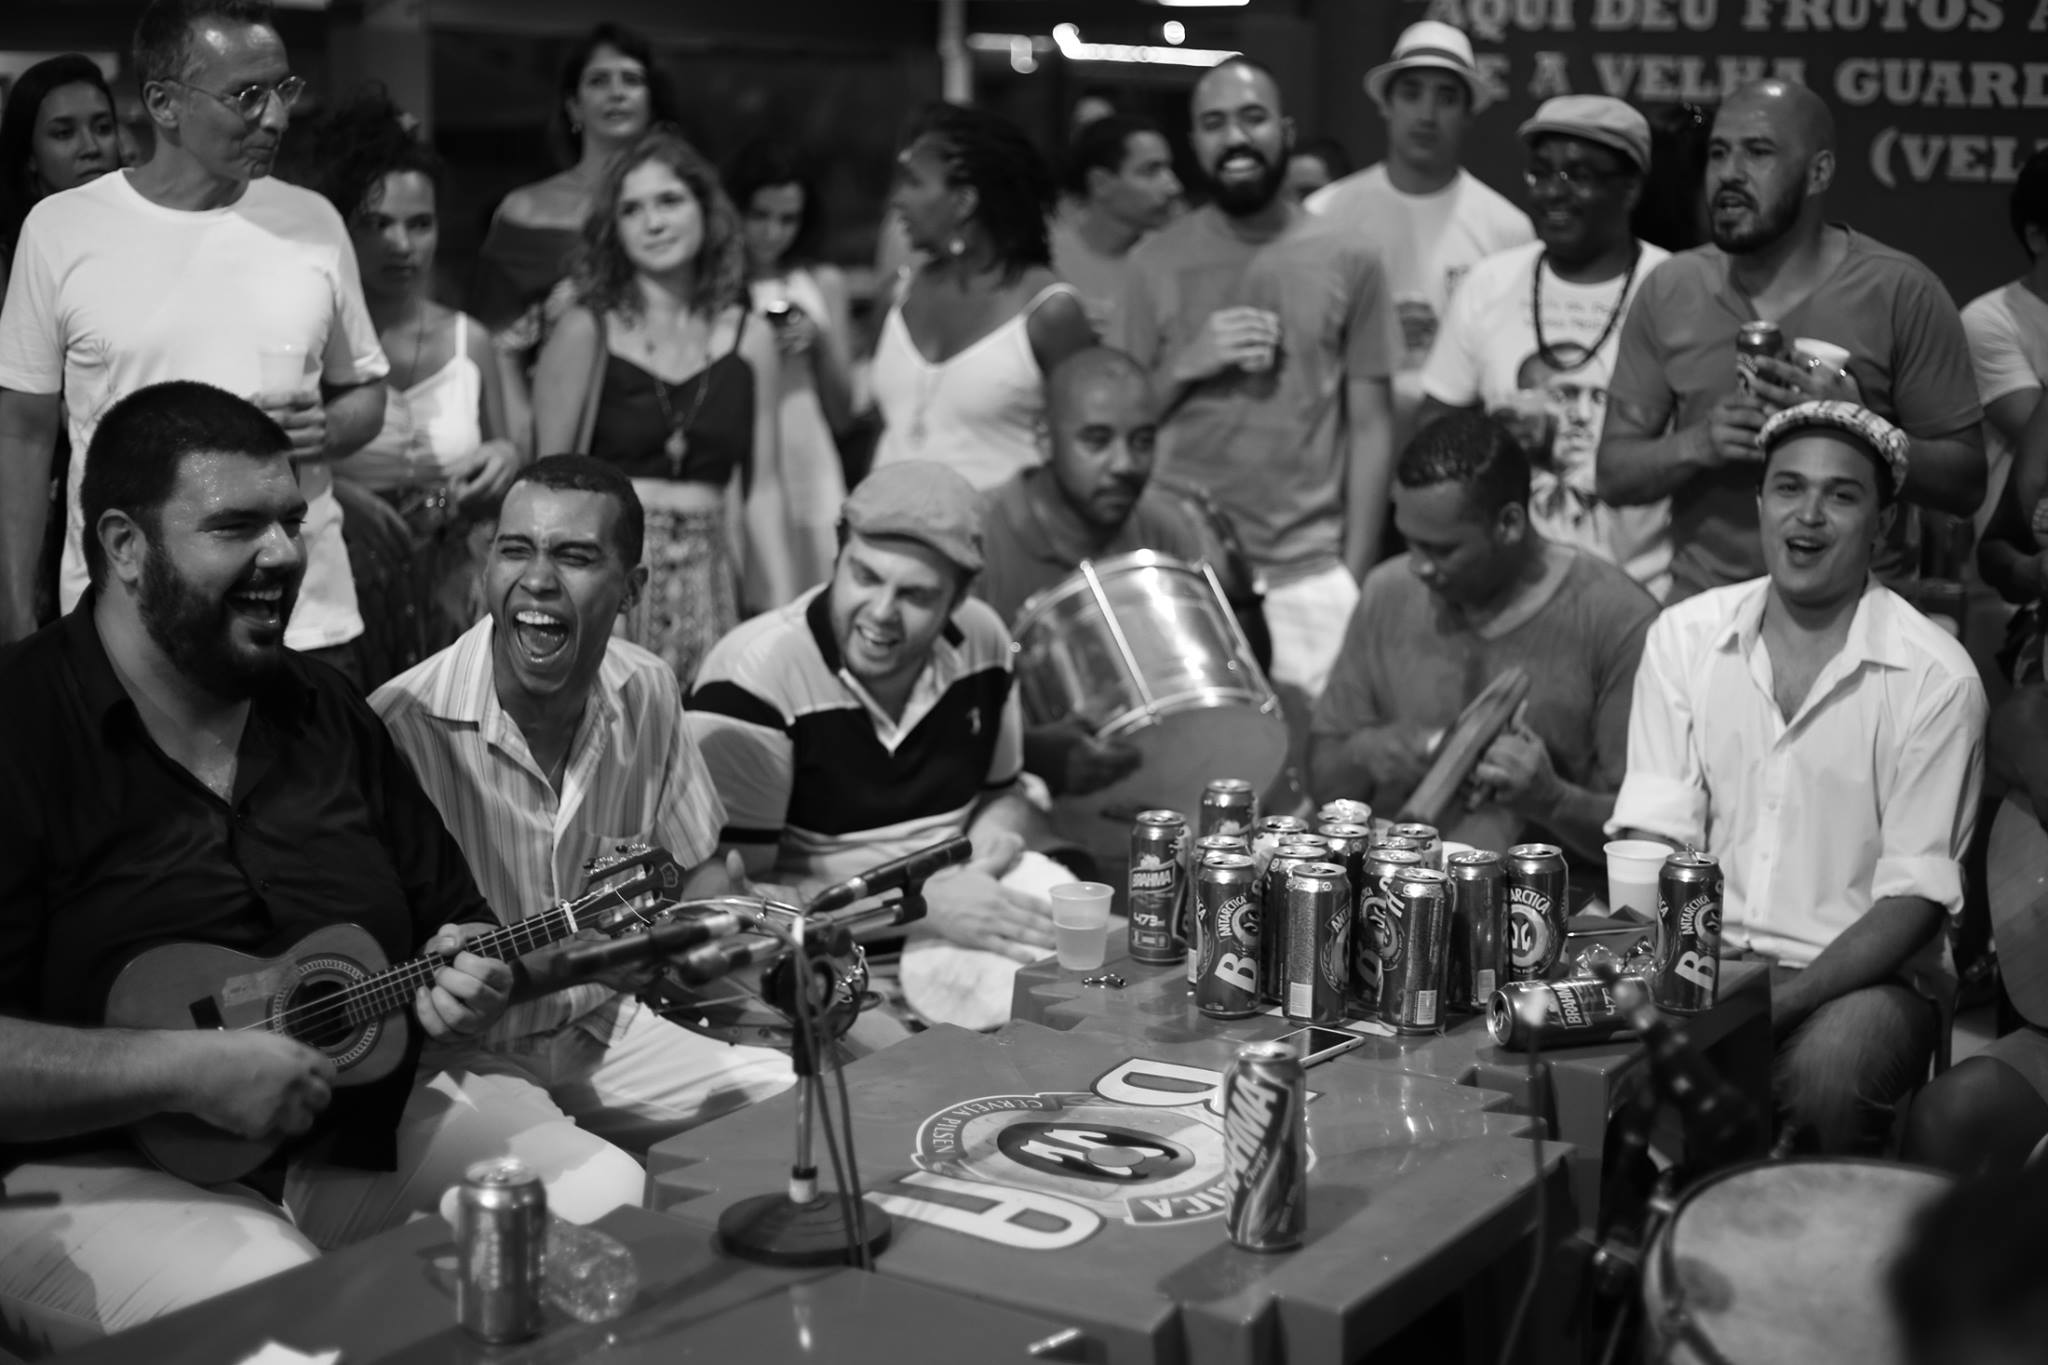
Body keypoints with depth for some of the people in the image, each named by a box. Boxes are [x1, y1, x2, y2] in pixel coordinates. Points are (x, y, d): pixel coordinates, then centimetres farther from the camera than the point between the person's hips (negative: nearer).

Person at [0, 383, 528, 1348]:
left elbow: (449, 912, 19)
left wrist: (461, 978, -4)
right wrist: (186, 1069, -23)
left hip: (358, 1129, 7)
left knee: (615, 1207, -8)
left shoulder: (325, 710, 12)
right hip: (96, 1167, -6)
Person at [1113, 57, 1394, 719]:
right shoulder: (1156, 263, 4)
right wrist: (1187, 364, -11)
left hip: (1310, 576, 0)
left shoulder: (1347, 262, 4)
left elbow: (1370, 427, 5)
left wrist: (1354, 579, -1)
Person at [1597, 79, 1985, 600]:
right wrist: (1697, 445, -11)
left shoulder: (1902, 292, -1)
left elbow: (1966, 483, 0)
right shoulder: (1669, 290, 7)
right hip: (1700, 612, 2)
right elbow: (1614, 475, 7)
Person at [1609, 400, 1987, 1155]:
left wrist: (1782, 1000, -21)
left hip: (1860, 976, -2)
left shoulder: (1935, 678, -6)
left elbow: (1915, 895, -9)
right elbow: (1652, 832, 1)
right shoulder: (1683, 636, 5)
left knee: (1830, 1068, -33)